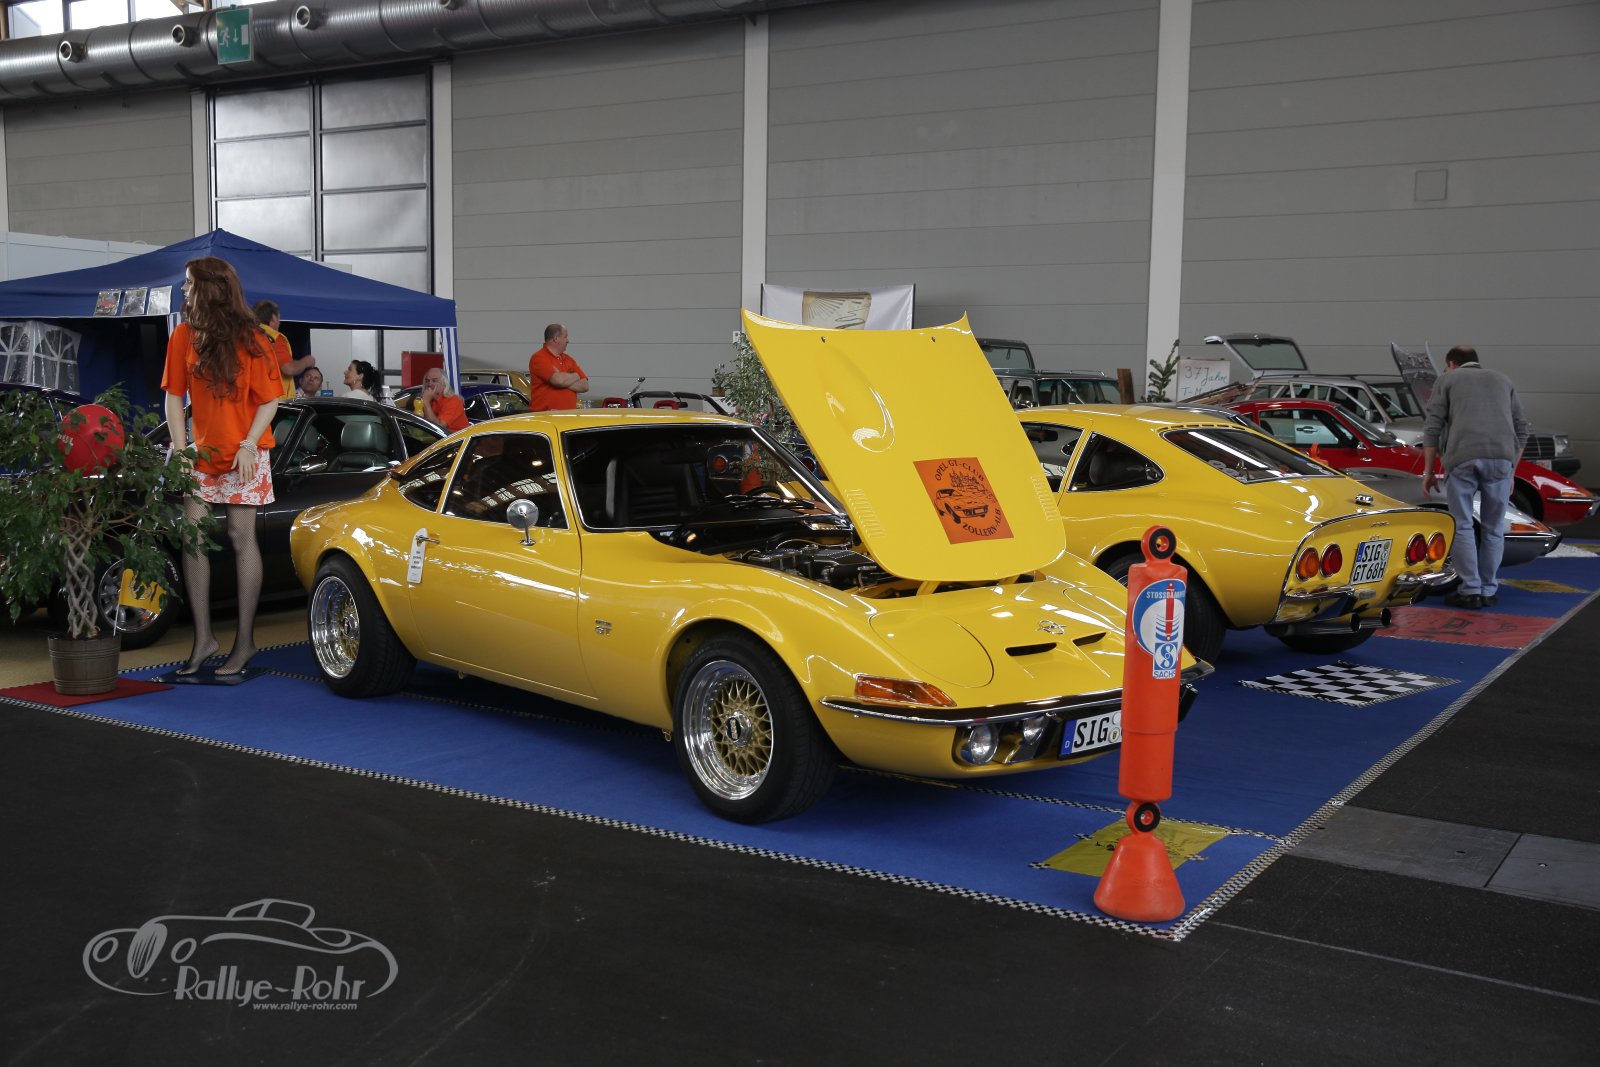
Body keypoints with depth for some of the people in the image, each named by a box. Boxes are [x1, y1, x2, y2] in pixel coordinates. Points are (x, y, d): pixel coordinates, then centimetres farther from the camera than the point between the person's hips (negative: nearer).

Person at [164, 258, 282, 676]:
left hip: (244, 453, -4)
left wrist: (248, 446, -17)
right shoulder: (183, 337, 3)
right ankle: (203, 637, 7)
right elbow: (174, 395, 5)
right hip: (202, 453, 4)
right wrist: (179, 448, -5)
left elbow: (270, 399, -7)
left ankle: (245, 641, 4)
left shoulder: (250, 340, -8)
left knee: (241, 536, -4)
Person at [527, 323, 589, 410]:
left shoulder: (568, 360, 17)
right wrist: (575, 376, 2)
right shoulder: (538, 358, -4)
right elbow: (558, 380, -19)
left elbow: (585, 386, 9)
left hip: (568, 414, 6)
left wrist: (565, 380, -7)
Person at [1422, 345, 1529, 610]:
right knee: (1493, 528, 13)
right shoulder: (1503, 380, 27)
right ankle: (1489, 591, 16)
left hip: (1462, 457, -3)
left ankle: (1471, 591, 4)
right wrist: (1512, 471, 26)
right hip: (1501, 458, 3)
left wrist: (1428, 472, 10)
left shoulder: (1447, 380, 18)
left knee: (1461, 526, 6)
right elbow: (1520, 430, 21)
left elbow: (1432, 428, 7)